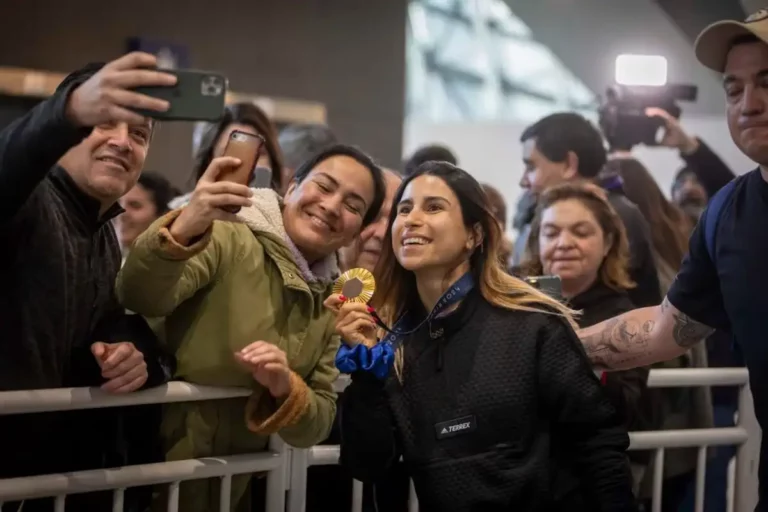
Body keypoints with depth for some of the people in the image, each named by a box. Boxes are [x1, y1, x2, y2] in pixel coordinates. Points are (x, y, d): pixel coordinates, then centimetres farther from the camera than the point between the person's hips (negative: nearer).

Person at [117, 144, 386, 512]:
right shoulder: (228, 239, -12)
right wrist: (182, 230, -46)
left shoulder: (332, 306, 5)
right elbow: (142, 298, -28)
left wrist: (285, 389, -18)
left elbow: (318, 424, 3)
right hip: (159, 474, -6)